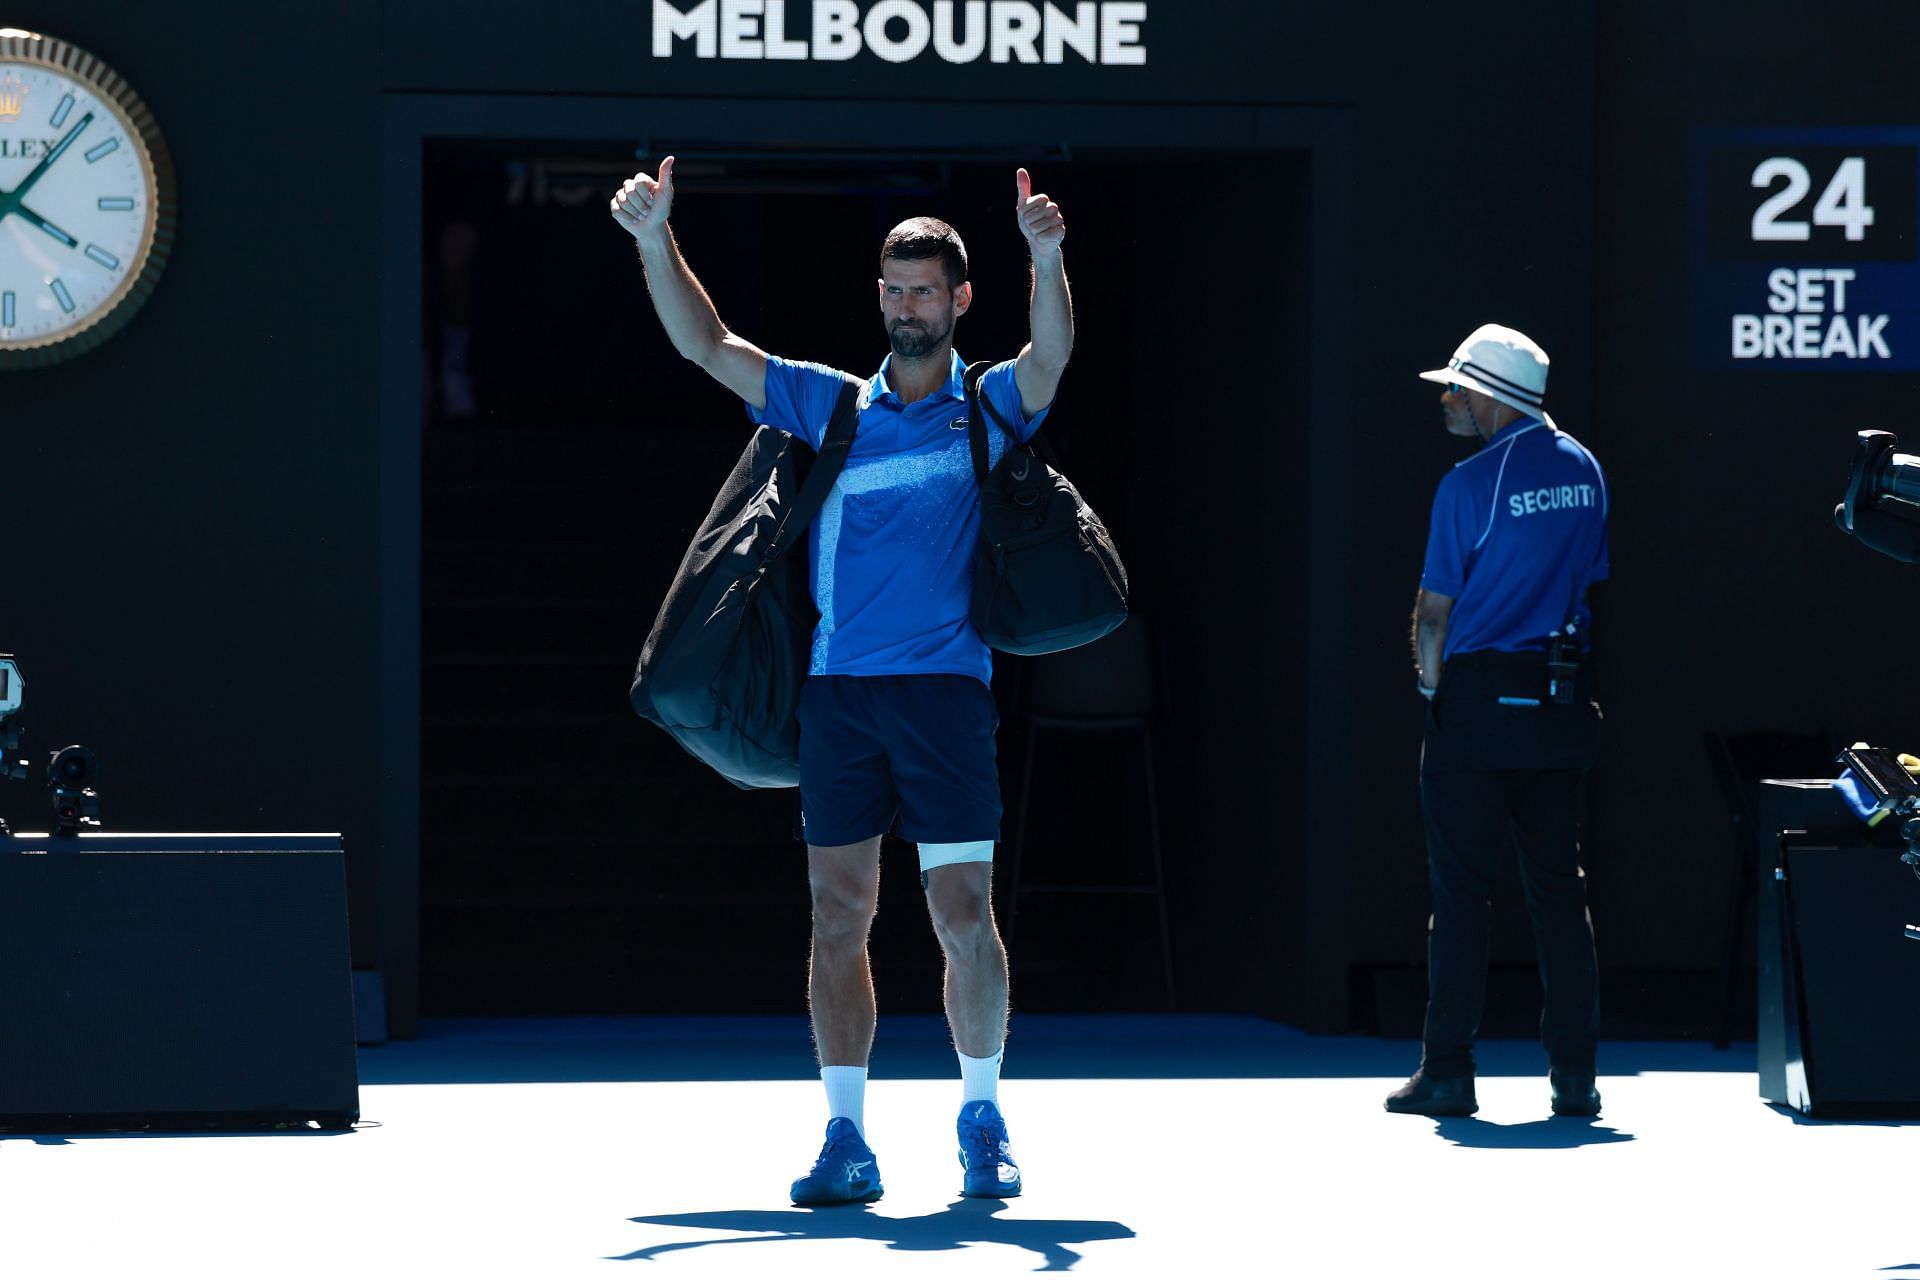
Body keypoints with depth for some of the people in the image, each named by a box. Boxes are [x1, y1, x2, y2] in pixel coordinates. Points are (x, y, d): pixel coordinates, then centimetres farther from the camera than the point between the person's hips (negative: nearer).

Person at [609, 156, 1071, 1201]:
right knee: (838, 916, 0)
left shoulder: (991, 408, 6)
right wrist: (654, 238, -1)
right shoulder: (834, 405, 13)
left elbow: (1050, 357, -14)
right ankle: (846, 1139, 3)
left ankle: (982, 1119, 13)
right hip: (837, 690, 3)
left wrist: (1045, 257, -33)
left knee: (964, 918, -3)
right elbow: (707, 346, 12)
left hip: (944, 687, -3)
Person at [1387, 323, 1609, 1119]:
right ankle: (1575, 1073, 5)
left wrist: (1431, 681, 8)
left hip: (1479, 698, -6)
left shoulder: (1471, 485, -12)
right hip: (1561, 704, 6)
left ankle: (1448, 1072, -1)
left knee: (1460, 891, -1)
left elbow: (1435, 608, -8)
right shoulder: (1583, 471, 7)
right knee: (1559, 888, 8)